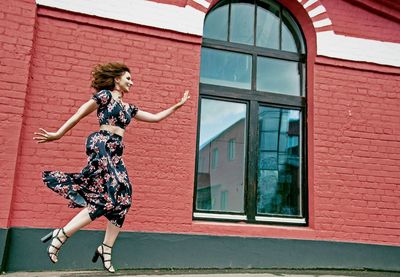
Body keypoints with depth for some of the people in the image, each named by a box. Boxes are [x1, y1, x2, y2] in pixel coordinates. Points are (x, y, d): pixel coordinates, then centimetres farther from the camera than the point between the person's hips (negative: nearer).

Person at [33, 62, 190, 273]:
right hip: (101, 145, -8)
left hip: (114, 152, 8)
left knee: (122, 199, -2)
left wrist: (178, 105, 28)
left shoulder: (128, 107, 25)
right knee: (109, 196, -18)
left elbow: (155, 117, 29)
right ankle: (61, 234, -11)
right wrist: (58, 134, -4)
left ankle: (106, 248, 3)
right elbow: (80, 114, 1)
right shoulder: (105, 95, 4)